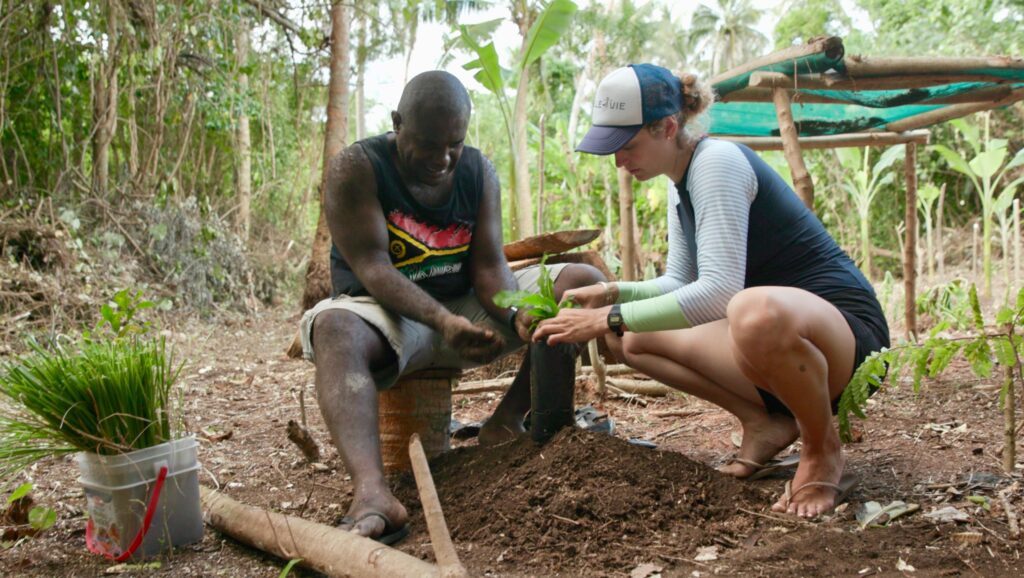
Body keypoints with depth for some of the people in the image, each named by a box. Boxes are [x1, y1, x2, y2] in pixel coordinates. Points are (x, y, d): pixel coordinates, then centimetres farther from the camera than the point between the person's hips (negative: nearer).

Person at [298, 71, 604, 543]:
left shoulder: (479, 171, 1)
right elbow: (372, 267, -22)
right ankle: (372, 495, -57)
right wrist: (443, 321, -39)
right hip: (388, 313, -4)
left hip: (466, 307, 5)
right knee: (334, 328, -40)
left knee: (584, 283, -10)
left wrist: (517, 314, -29)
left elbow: (488, 266, -6)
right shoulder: (356, 168, -13)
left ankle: (507, 423, -17)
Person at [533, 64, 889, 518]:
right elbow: (680, 284, 14)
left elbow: (719, 290, -28)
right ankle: (764, 422, 6)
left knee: (756, 311, -44)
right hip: (777, 328, 9)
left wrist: (610, 318, -26)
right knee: (630, 338, 6)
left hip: (842, 329, -9)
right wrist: (614, 293, -4)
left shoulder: (716, 161, -18)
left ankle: (822, 450, -14)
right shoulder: (682, 183, 11)